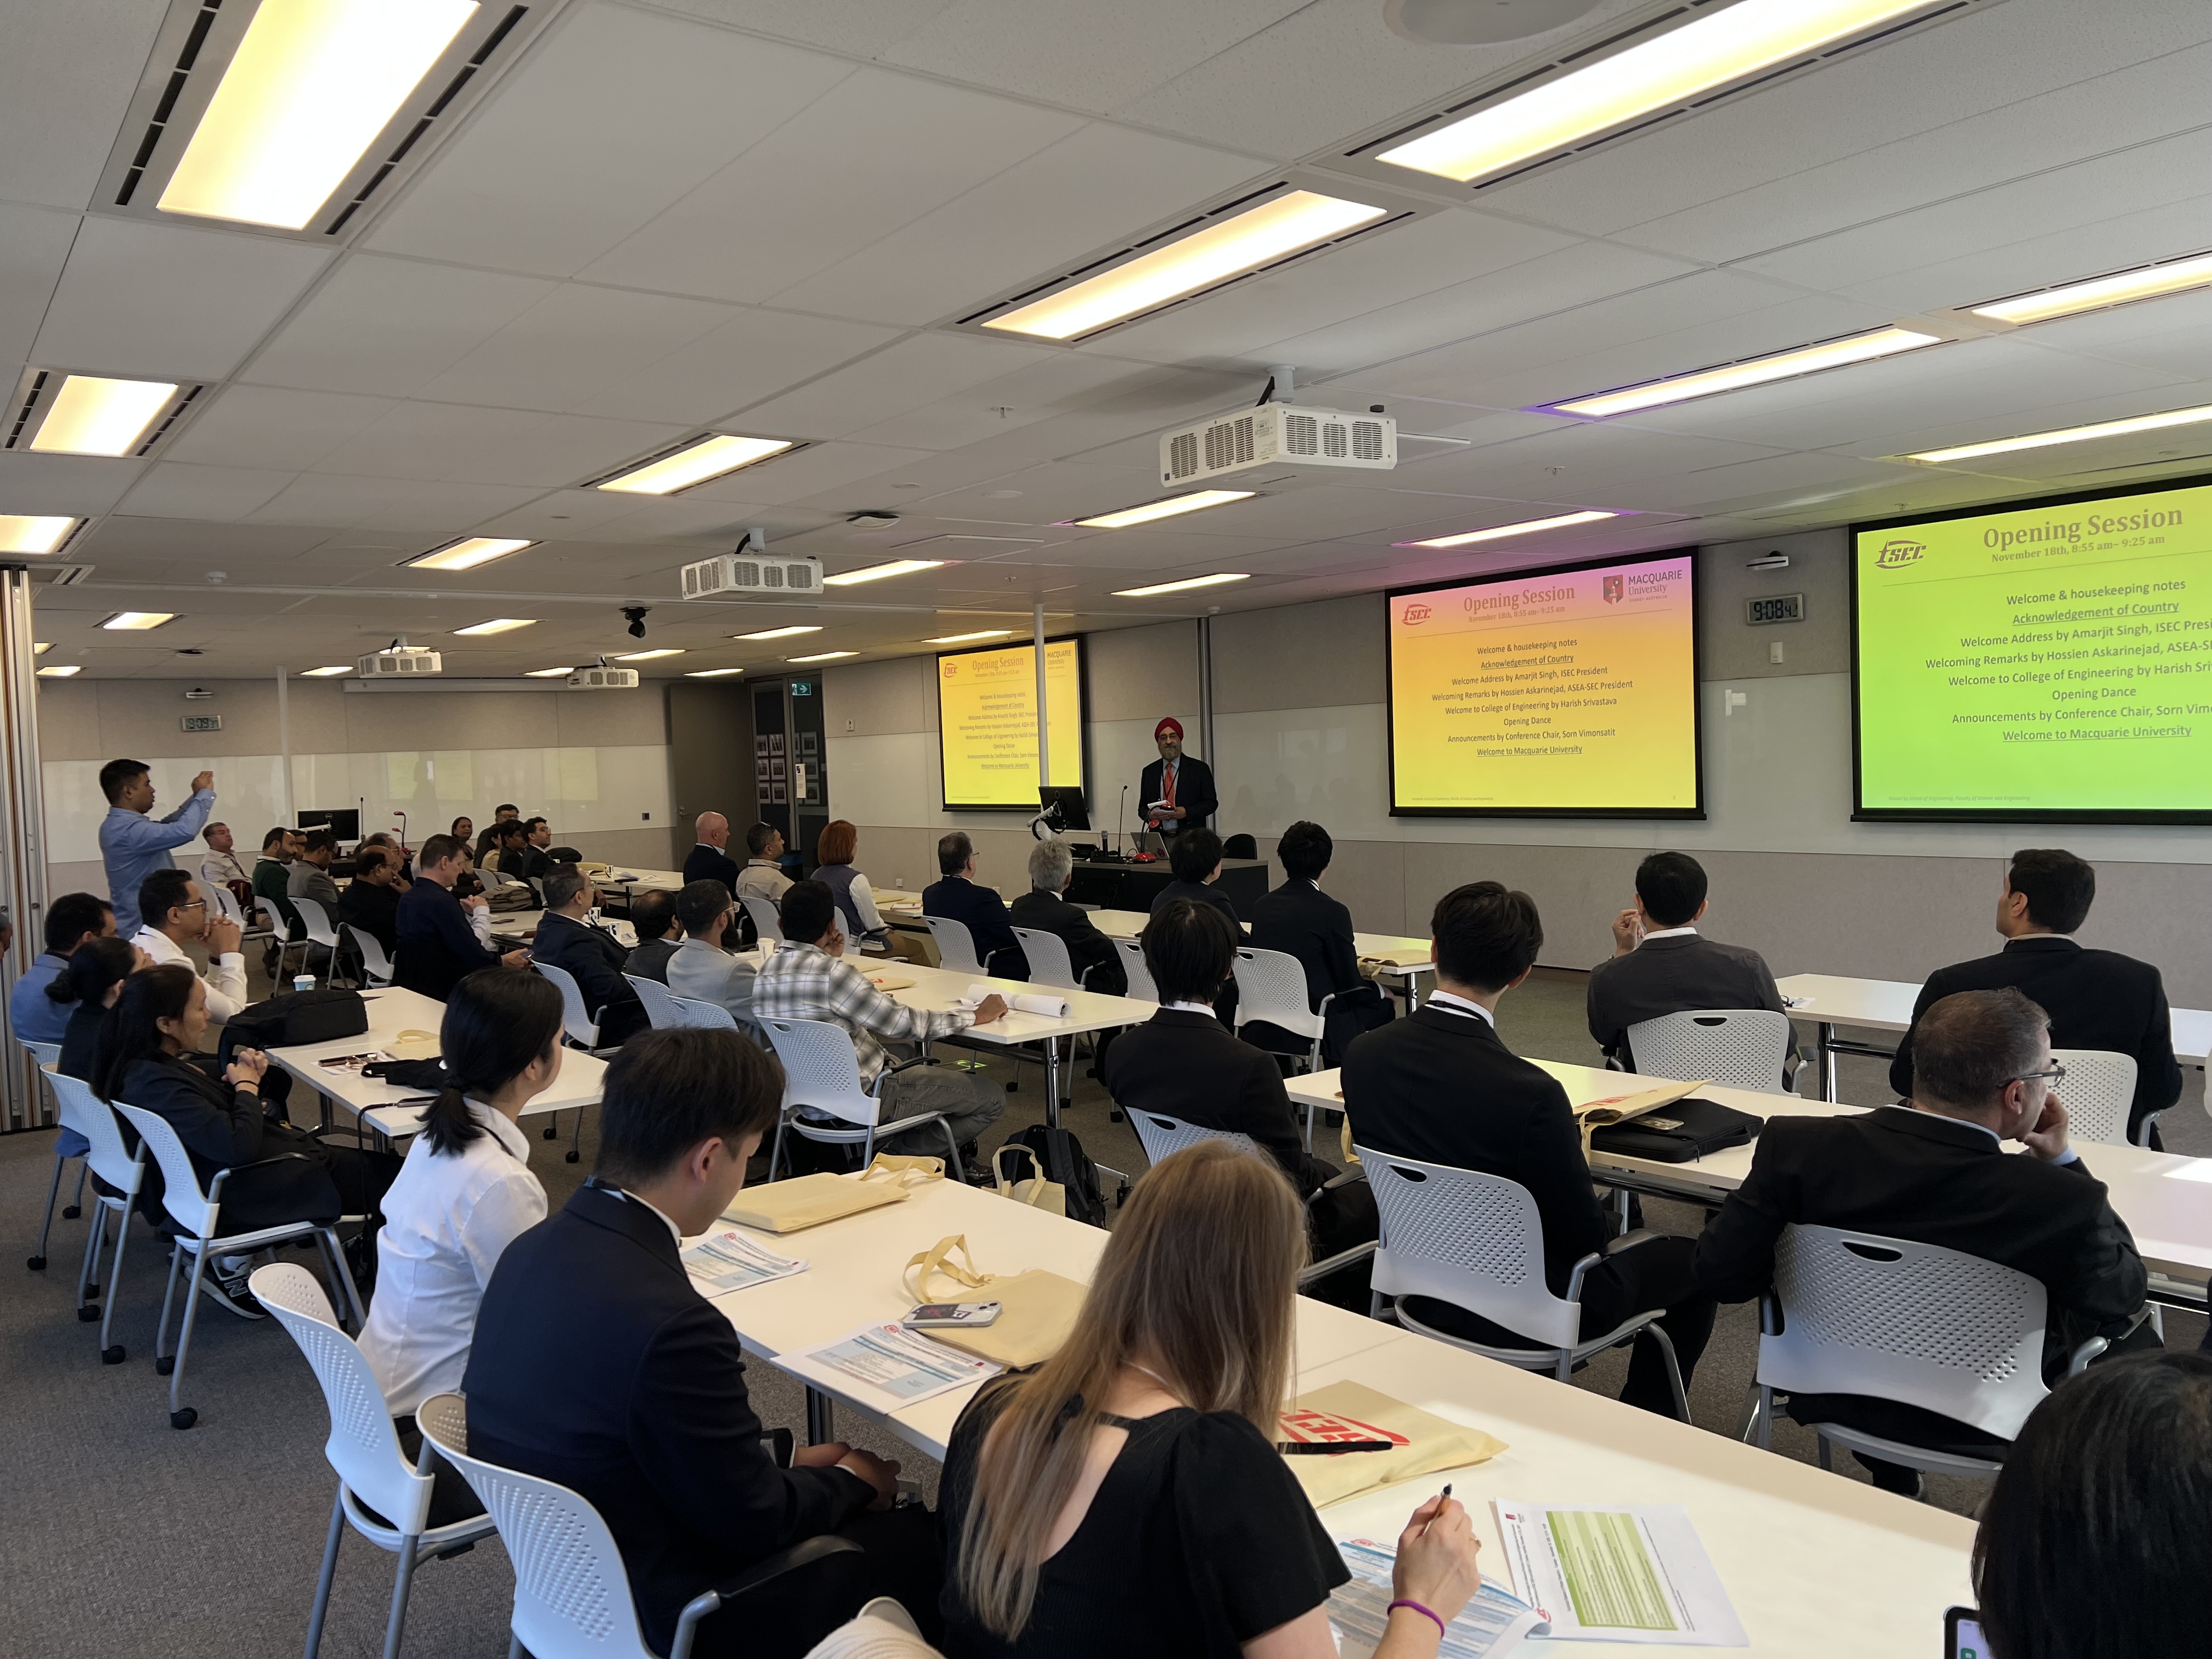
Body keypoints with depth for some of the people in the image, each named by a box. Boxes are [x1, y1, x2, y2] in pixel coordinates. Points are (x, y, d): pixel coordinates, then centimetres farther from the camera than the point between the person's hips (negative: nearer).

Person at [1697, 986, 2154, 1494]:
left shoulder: (1798, 1146, -24)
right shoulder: (2065, 1201, -29)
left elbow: (1720, 1272, -15)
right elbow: (2125, 1296, -8)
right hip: (1989, 1428, -2)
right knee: (2136, 1340, 24)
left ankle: (1891, 1488, 43)